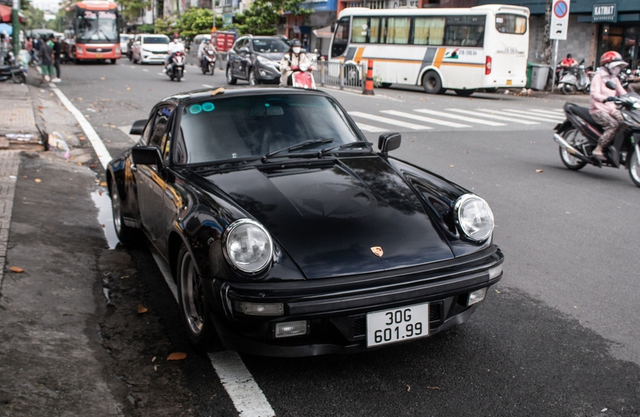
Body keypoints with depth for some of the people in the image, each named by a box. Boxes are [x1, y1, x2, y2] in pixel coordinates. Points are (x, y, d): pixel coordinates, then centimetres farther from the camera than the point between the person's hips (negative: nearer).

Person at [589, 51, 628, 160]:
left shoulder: (615, 79, 20)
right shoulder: (598, 77, -5)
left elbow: (622, 93, 15)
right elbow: (594, 94, -20)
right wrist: (606, 98, -40)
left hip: (612, 109, 7)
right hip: (598, 109, -7)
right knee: (613, 125, -29)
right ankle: (598, 150, -23)